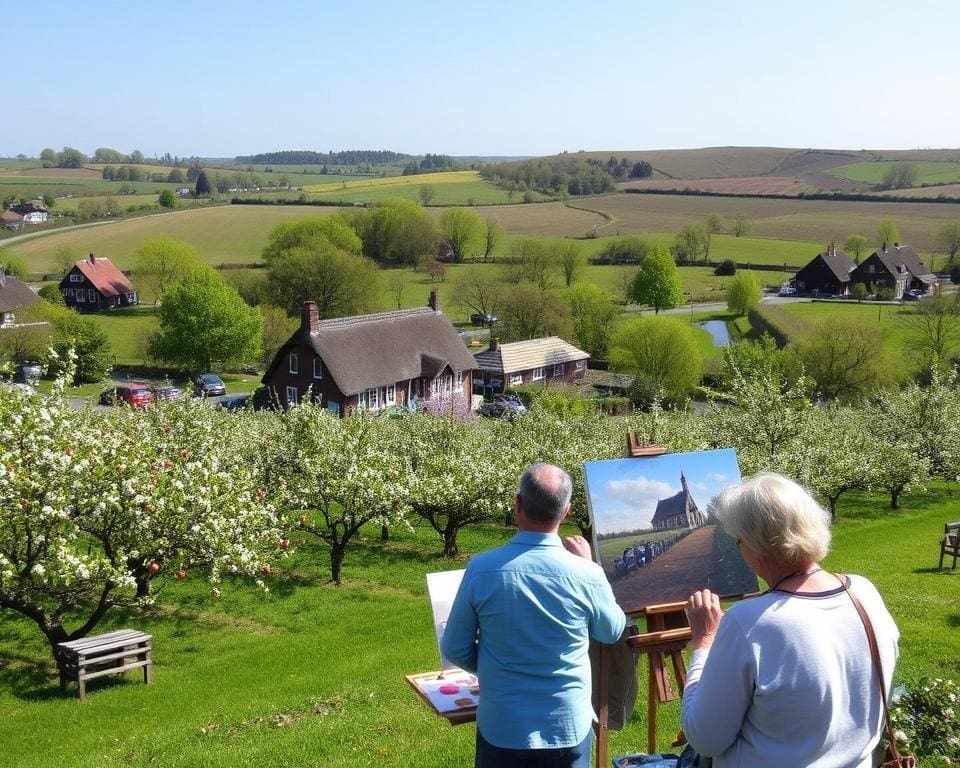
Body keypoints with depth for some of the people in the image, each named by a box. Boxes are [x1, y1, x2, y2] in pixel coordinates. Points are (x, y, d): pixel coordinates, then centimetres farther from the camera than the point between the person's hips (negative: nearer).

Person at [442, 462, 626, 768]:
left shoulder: (481, 569, -15)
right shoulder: (586, 574, -15)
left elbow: (455, 649, -4)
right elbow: (612, 631, 6)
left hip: (503, 728, 0)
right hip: (569, 727, 0)